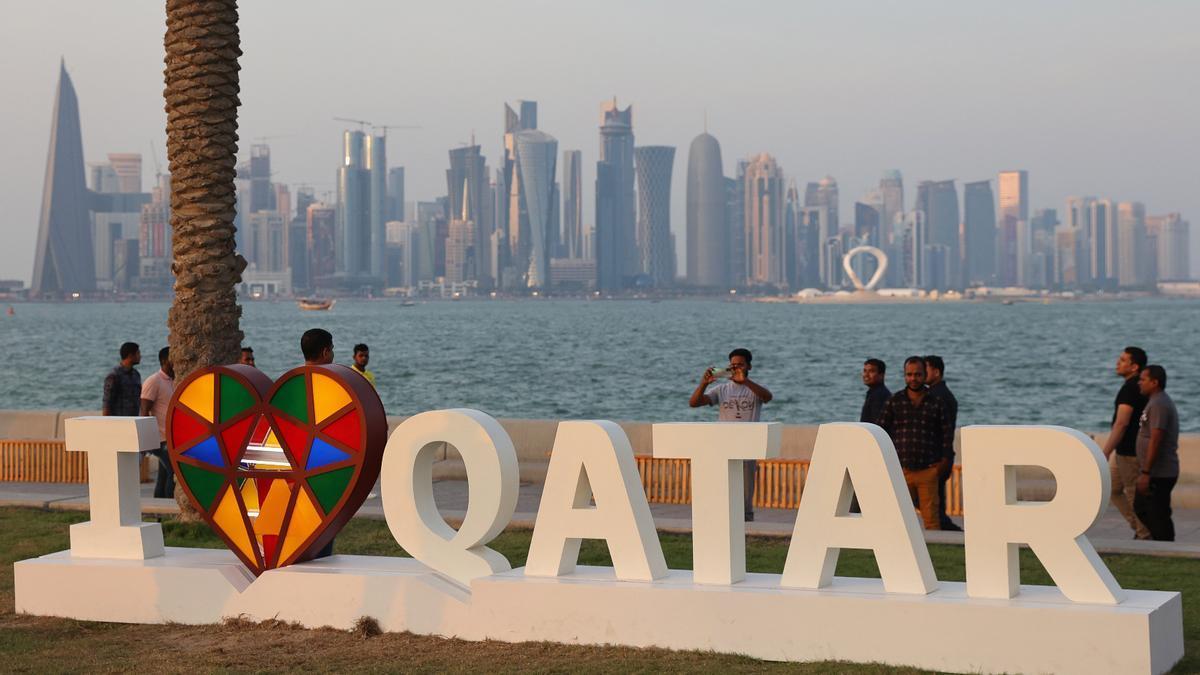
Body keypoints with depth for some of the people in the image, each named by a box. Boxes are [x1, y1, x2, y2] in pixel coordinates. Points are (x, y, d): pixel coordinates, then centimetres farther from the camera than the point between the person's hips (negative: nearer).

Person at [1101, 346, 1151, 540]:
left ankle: (1144, 535, 9)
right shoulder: (1139, 387, 11)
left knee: (1134, 495, 0)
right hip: (1123, 451, 10)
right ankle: (1139, 528, 20)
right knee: (1113, 489, 16)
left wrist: (1105, 454, -27)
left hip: (1129, 453, -10)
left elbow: (1121, 424, -26)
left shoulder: (1131, 388, -19)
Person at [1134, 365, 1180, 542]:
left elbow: (1155, 441, -24)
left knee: (1158, 517, -5)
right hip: (1156, 473, 11)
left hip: (1158, 474, -11)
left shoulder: (1158, 405, -18)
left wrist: (1145, 473, -23)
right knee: (1140, 509, 17)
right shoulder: (1157, 402, 16)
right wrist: (1144, 470, 23)